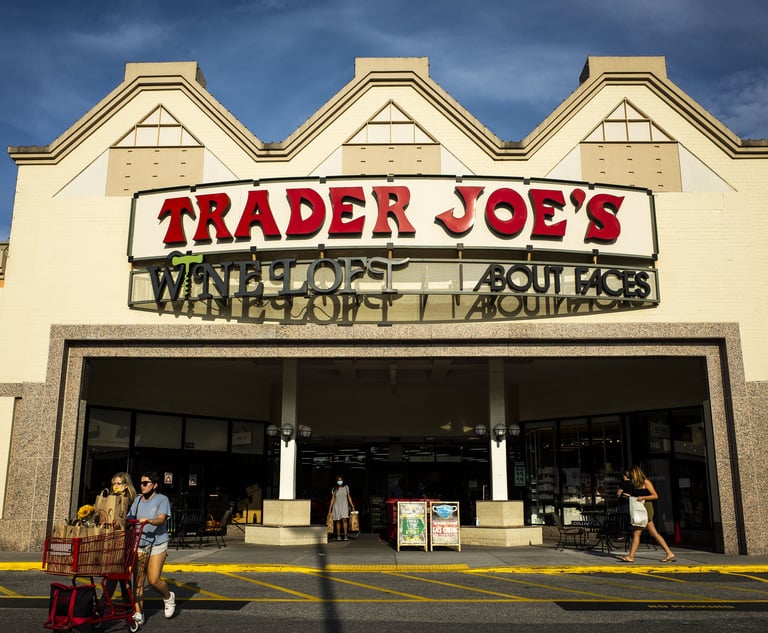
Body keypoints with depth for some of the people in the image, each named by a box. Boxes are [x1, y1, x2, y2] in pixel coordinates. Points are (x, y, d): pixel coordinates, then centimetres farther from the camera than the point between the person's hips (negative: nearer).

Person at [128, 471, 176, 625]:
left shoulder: (162, 499, -4)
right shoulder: (138, 500, 14)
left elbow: (161, 520, -19)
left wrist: (148, 520, -38)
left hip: (157, 544, -5)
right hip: (140, 543, 5)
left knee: (153, 580, -7)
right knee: (138, 580, 0)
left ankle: (168, 597, 22)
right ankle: (138, 614, 7)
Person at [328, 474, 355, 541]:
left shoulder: (346, 487, 5)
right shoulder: (334, 489, 3)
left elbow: (349, 497, 9)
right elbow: (332, 499, 5)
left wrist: (352, 506, 4)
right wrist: (330, 508, 0)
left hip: (344, 506, 0)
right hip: (336, 506, 0)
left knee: (344, 520, -15)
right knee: (338, 521, 3)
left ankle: (345, 535, -14)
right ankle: (338, 536, 13)